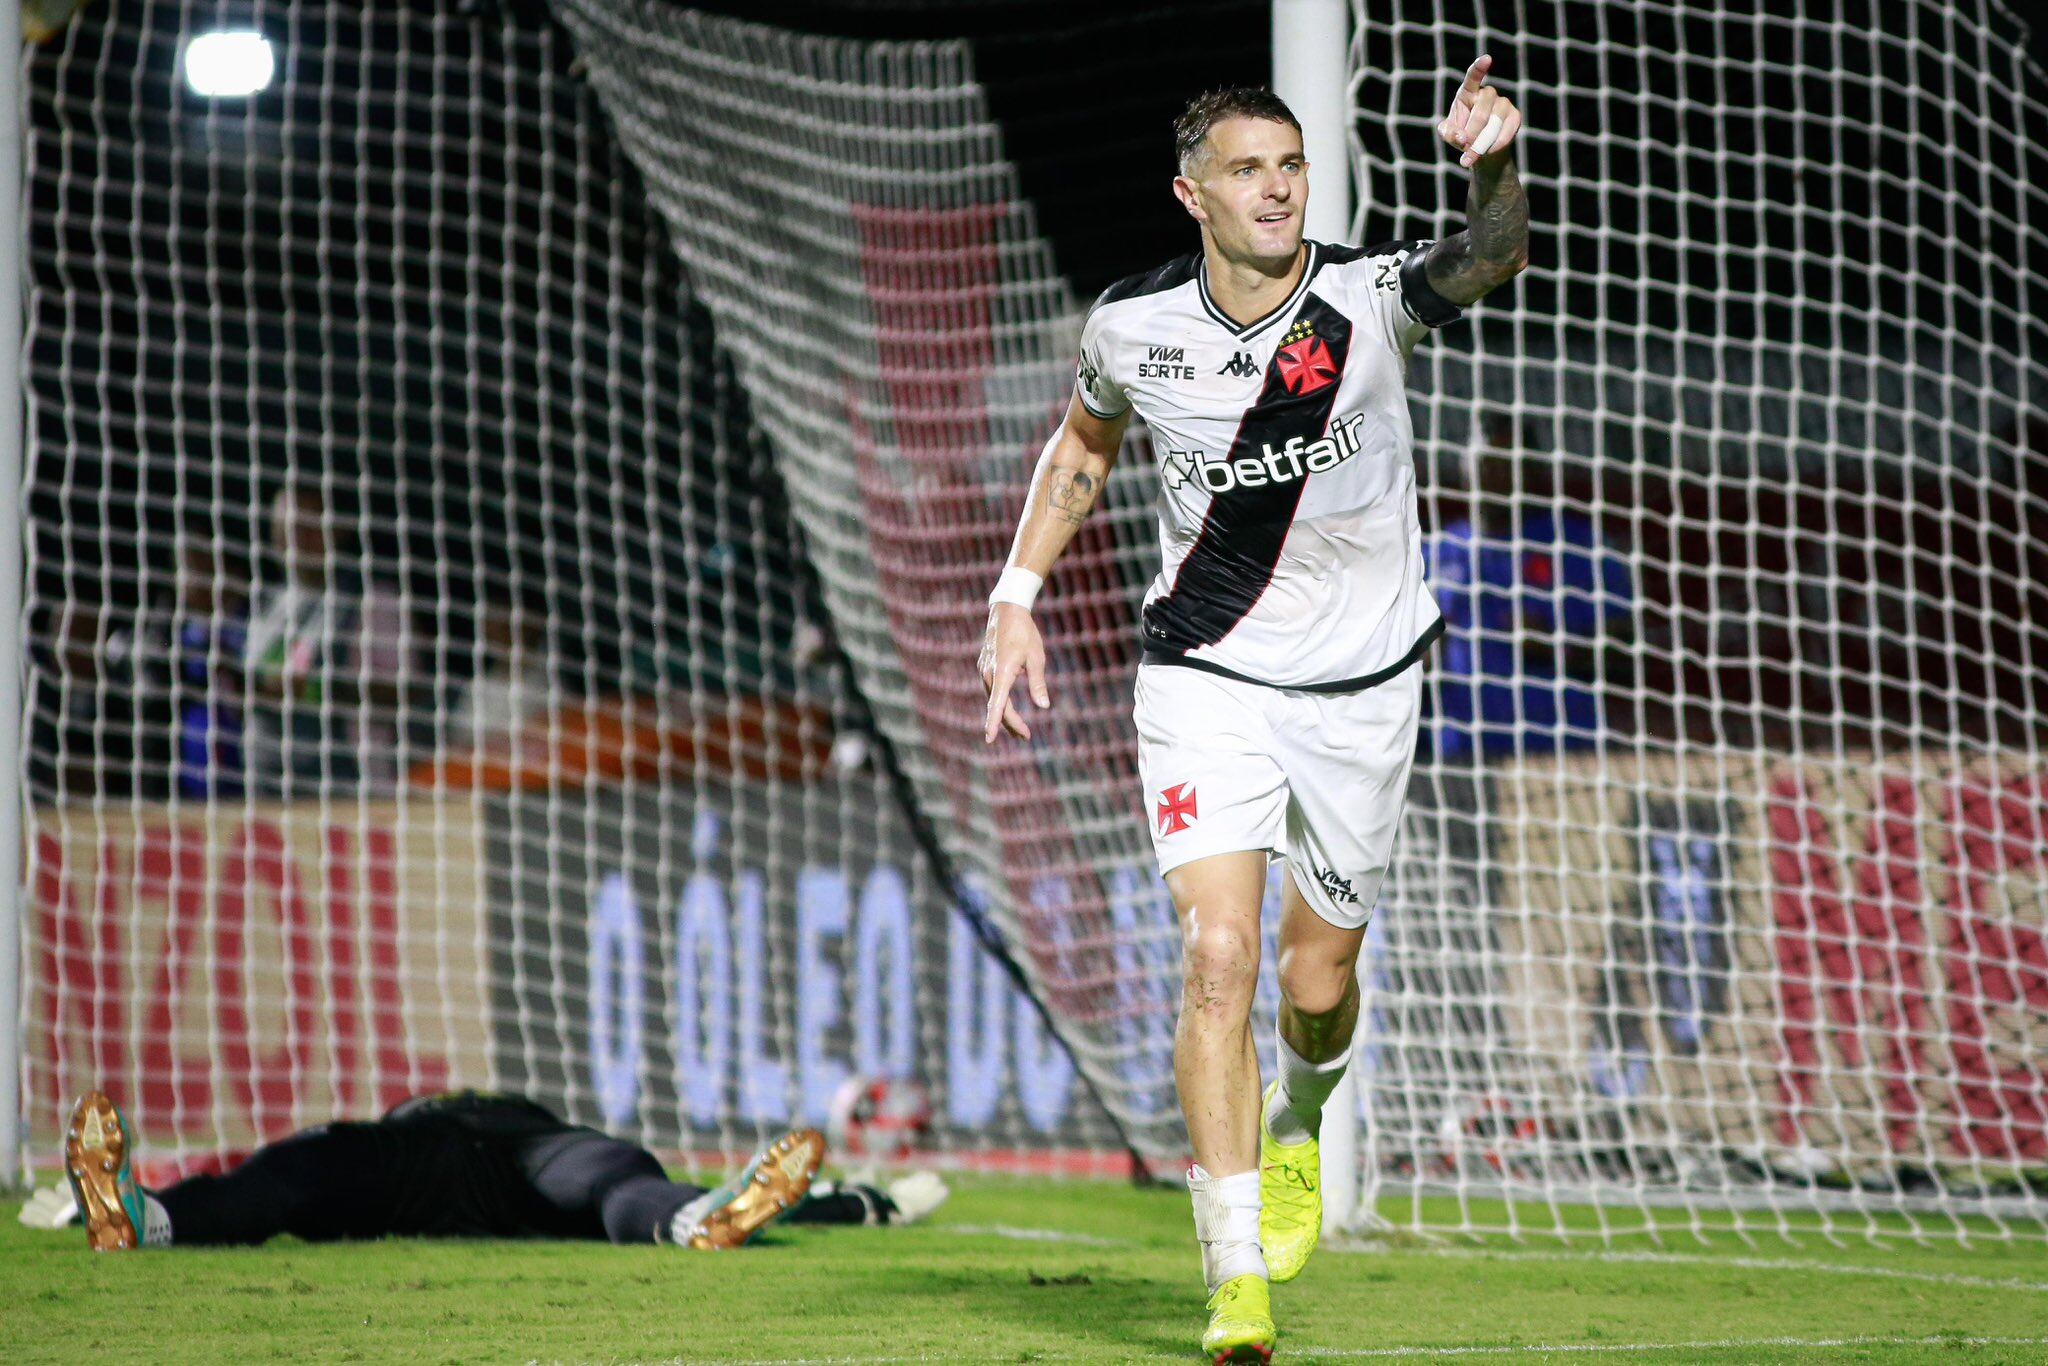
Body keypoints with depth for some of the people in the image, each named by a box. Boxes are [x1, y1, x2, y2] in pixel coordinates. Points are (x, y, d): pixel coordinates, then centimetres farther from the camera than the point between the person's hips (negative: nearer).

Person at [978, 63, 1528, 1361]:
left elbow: (1493, 257, -32)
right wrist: (1017, 597, 7)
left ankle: (1298, 1123, 47)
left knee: (1318, 978, 10)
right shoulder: (1135, 326, -8)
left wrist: (1498, 170, -53)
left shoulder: (1369, 298, -15)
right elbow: (1084, 445, 12)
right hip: (1206, 679, 0)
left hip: (1364, 683, 0)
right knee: (1218, 957, -16)